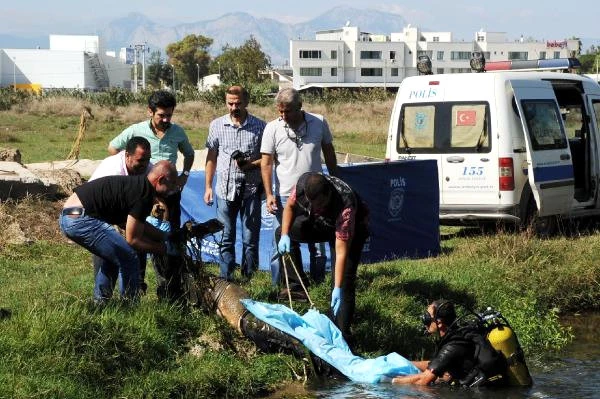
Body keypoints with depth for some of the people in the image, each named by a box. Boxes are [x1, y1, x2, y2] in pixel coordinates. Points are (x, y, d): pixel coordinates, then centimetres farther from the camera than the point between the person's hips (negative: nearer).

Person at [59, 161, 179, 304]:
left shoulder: (137, 184, 18)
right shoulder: (144, 195, -11)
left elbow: (139, 225, 32)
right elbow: (132, 239, -8)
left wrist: (164, 237, 29)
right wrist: (161, 248, 5)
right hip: (81, 220, -11)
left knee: (114, 257, 24)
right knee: (129, 258, -5)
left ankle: (99, 304, 26)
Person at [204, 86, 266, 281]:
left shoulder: (259, 126, -2)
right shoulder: (217, 125, 4)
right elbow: (211, 157, 10)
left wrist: (251, 165, -16)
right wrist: (208, 187, 7)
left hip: (251, 189, -2)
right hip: (225, 189, 2)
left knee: (251, 238, 2)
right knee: (226, 238, 6)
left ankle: (248, 279, 10)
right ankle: (225, 279, 12)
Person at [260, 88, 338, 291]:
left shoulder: (319, 123, -1)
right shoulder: (272, 129, -5)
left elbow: (329, 154, 12)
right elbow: (266, 163, -5)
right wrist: (269, 195, -12)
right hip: (285, 196, -2)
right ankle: (286, 286, 5)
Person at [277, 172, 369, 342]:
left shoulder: (345, 207, -44)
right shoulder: (303, 183, -30)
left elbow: (341, 252, -42)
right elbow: (290, 206, -6)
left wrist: (337, 289, -43)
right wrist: (285, 235, -18)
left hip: (352, 228, -6)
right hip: (322, 222, 6)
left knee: (345, 279, -19)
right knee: (281, 232, 2)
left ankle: (341, 334, -17)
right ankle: (296, 285, 7)